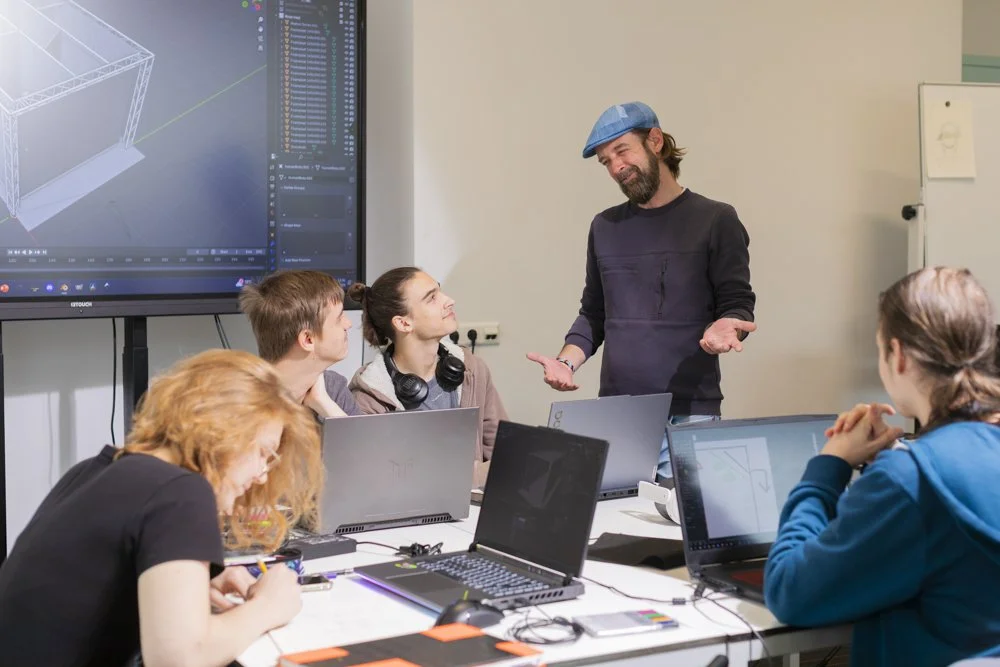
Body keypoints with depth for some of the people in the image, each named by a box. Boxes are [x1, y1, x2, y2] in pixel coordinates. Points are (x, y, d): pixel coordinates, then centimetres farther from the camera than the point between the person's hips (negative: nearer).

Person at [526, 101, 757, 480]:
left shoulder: (715, 220, 1)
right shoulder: (605, 227, 14)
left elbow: (738, 304, -1)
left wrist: (723, 327, -24)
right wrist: (568, 361, 0)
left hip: (690, 416, -4)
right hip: (614, 414, 4)